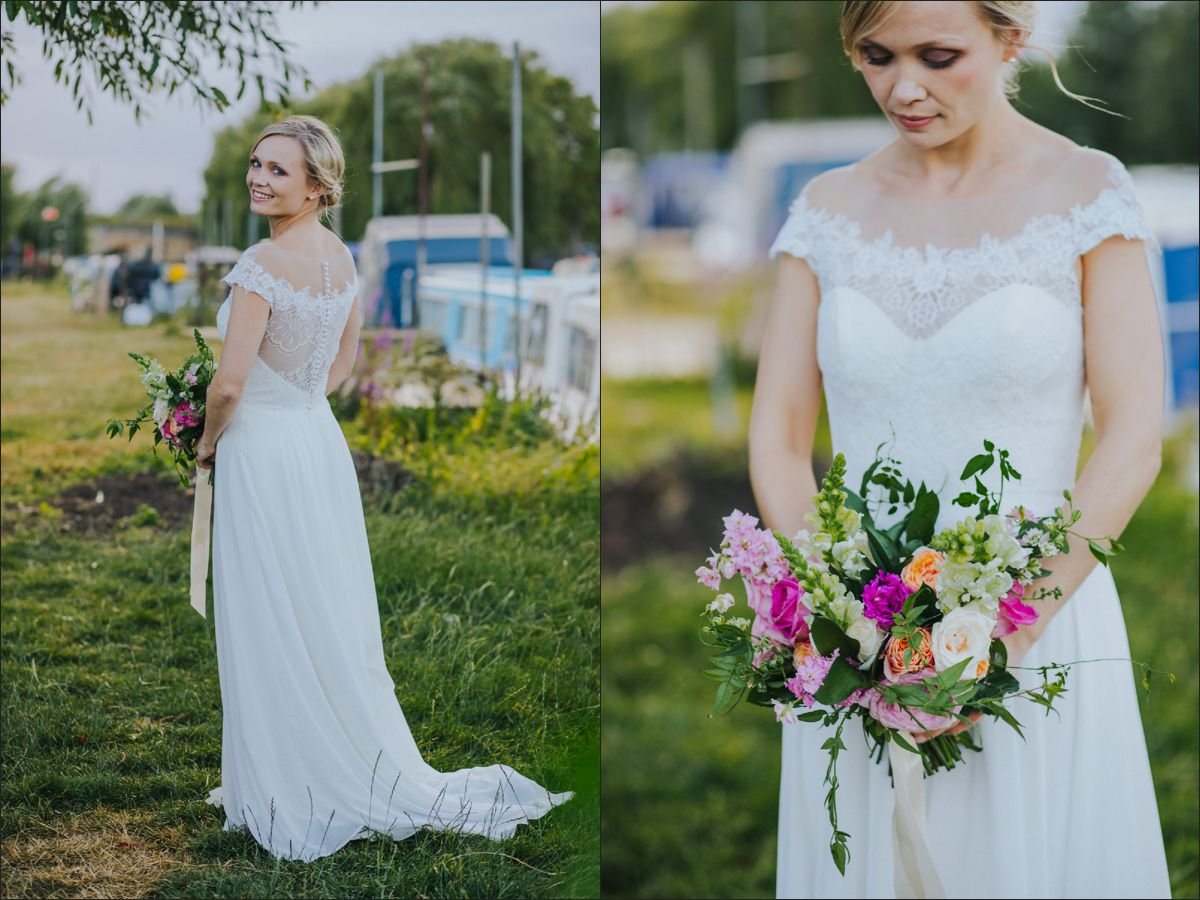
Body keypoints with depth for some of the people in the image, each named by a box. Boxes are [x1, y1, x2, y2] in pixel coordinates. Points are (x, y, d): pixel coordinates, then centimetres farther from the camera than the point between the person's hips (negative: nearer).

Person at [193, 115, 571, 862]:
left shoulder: (263, 266, -21)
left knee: (271, 629, 3)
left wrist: (210, 439, -4)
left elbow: (229, 385, -23)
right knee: (328, 620, 16)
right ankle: (364, 772, 25)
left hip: (261, 455, -8)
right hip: (321, 442, 8)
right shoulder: (341, 257, 5)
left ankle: (286, 787, 13)